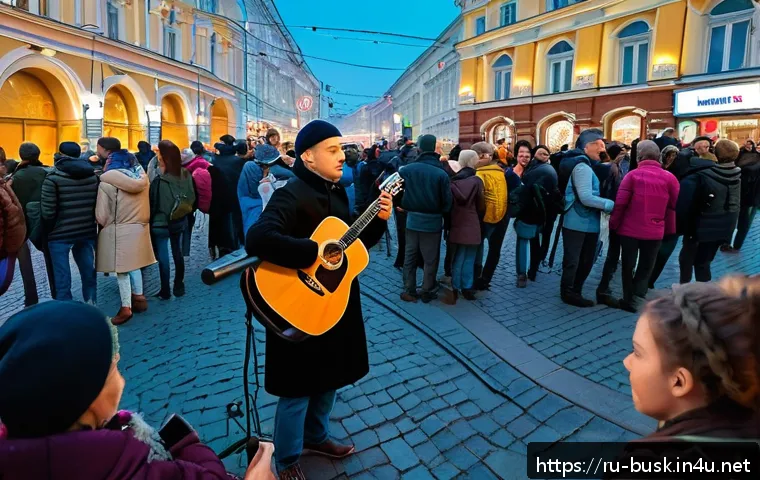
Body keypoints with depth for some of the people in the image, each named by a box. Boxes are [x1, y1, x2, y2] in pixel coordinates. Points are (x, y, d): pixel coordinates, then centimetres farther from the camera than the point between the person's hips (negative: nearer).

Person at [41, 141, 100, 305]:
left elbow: (47, 211, -12)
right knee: (89, 273, 14)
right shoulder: (93, 175, 6)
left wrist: (49, 230, 4)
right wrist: (89, 224, 13)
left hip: (60, 235, -5)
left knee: (62, 278, 3)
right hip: (87, 233, 5)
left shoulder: (53, 178, -10)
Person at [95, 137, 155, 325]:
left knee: (122, 269, 1)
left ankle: (126, 308, 6)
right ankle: (138, 297, 27)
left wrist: (103, 224, 7)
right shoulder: (139, 171, 5)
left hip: (118, 229, -6)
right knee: (134, 264, 18)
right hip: (139, 225, 7)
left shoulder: (108, 178, -15)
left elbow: (102, 211, -10)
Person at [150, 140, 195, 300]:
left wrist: (150, 222, -3)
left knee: (163, 257, 5)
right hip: (180, 221, 6)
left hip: (161, 223, -6)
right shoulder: (186, 175, -5)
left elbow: (154, 204, -15)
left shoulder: (160, 181, -23)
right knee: (177, 252, 16)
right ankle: (179, 287, 26)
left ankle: (165, 291, 15)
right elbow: (192, 198, 3)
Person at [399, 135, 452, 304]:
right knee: (430, 259, 11)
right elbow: (447, 201, -11)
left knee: (410, 256, 14)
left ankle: (409, 291, 20)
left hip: (412, 219, 3)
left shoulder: (406, 169, -7)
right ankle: (427, 292, 20)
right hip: (432, 221, -2)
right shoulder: (441, 173, -14)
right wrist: (441, 212, 9)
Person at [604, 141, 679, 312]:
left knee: (628, 266, 13)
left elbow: (620, 202, -11)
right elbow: (677, 205, 1)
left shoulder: (633, 175, -7)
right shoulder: (669, 177, 0)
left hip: (629, 229, -1)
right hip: (655, 231, 1)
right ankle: (636, 299, 4)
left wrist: (613, 224, -2)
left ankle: (629, 298, 18)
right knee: (646, 267, 13)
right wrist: (670, 228, 11)